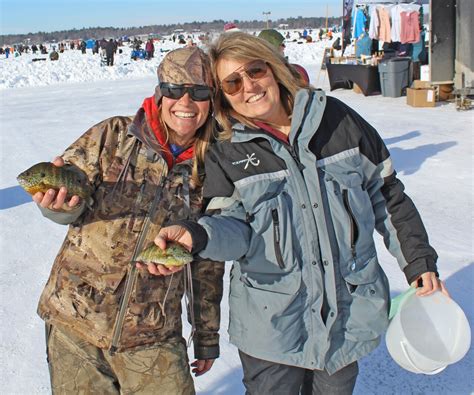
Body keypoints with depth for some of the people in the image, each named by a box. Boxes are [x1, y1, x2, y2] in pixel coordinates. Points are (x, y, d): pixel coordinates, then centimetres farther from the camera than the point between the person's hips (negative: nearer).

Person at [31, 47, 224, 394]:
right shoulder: (113, 136, -5)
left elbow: (208, 261, 7)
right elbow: (66, 198, -4)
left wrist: (207, 337, 12)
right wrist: (60, 203, -29)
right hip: (76, 318, 0)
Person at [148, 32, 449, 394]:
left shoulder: (337, 119, -3)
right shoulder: (225, 156, -5)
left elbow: (386, 194, 4)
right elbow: (235, 227, -11)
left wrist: (418, 259, 6)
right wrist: (196, 234, -33)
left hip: (351, 311, 2)